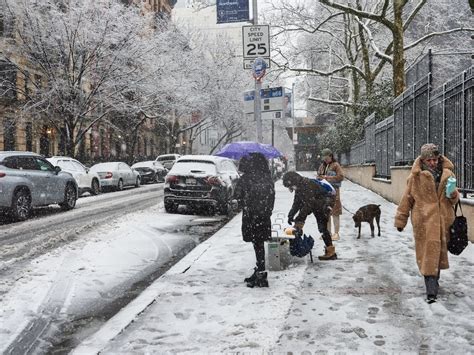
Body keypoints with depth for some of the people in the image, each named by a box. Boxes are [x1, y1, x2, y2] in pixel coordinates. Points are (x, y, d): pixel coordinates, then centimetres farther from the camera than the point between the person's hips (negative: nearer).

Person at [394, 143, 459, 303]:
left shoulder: (447, 174, 5)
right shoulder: (416, 176, -5)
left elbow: (455, 199, 15)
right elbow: (407, 199, 2)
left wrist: (453, 194, -9)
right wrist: (400, 220, 5)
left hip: (443, 220, 4)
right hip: (424, 221, -4)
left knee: (439, 250, 14)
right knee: (428, 253, -5)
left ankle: (434, 281, 34)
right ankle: (431, 290, -4)